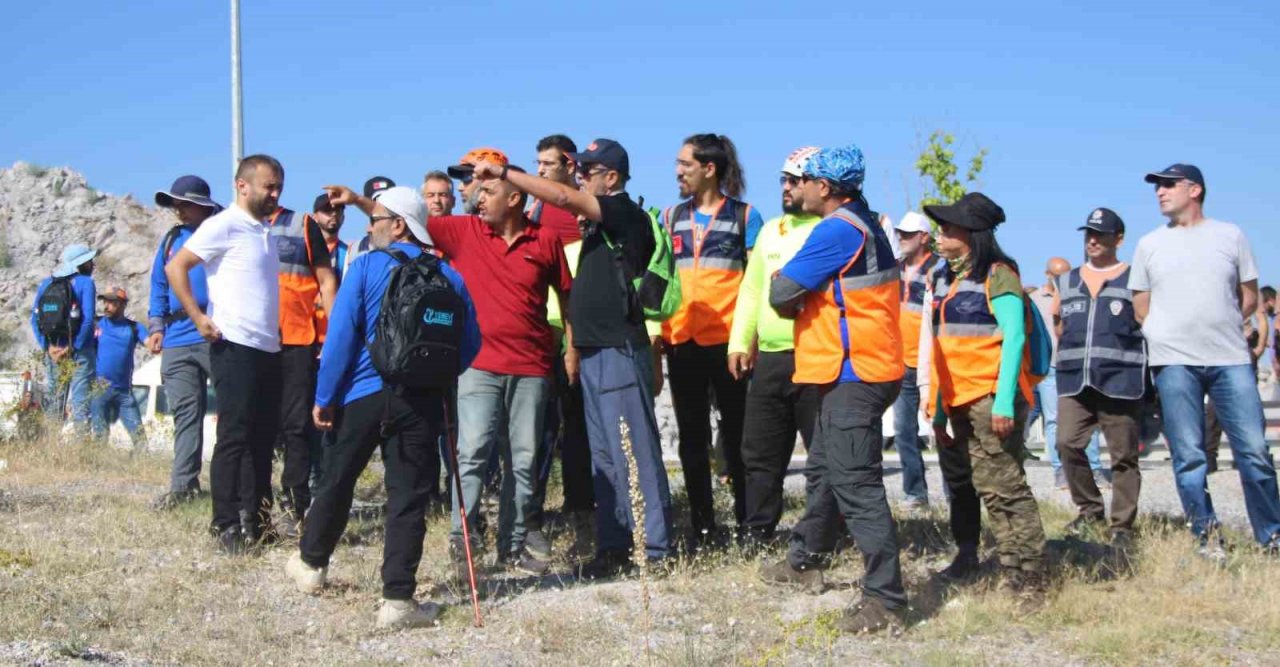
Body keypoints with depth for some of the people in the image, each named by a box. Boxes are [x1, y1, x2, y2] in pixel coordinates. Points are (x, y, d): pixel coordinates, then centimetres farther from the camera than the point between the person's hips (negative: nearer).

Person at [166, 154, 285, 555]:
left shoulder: (265, 231, 17)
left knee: (263, 438, 10)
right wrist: (198, 318, -17)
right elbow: (175, 267, -13)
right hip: (235, 347, -8)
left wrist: (275, 329, 14)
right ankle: (227, 526, -1)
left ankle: (255, 520, 18)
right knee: (235, 437, -6)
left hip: (269, 348, 8)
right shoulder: (224, 225, -7)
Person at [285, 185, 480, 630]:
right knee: (408, 495, 1)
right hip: (422, 400, 1)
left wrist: (324, 397, -2)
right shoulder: (448, 276, 5)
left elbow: (341, 336, -8)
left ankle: (310, 563, 36)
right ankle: (398, 599, -2)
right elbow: (470, 342, 8)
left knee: (338, 479, 18)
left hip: (364, 393, -1)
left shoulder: (366, 267, -4)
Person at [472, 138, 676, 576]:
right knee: (604, 457, 11)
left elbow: (562, 197, -20)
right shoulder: (599, 223, 18)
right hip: (596, 351, 10)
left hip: (620, 351, -10)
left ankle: (656, 549, -5)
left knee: (634, 453, -8)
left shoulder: (625, 212, -9)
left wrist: (502, 172, -14)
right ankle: (614, 545, 17)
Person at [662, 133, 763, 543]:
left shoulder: (744, 216, 2)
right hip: (682, 341, 4)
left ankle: (747, 522, 11)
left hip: (727, 340, -4)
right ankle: (702, 527, 14)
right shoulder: (672, 217, 12)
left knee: (737, 434, 3)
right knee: (692, 437, 7)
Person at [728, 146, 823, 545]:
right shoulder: (771, 230, 18)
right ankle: (757, 535, 20)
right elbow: (751, 289, 20)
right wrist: (739, 342, 13)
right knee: (759, 453, 11)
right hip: (769, 359, 7)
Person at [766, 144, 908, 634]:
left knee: (856, 485, -11)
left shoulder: (837, 229, -17)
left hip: (852, 373, -11)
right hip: (855, 369, 11)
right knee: (823, 470, 23)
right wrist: (806, 302, 3)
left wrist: (788, 296, 4)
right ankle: (804, 560, 39)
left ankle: (885, 600, -12)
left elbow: (781, 293, -16)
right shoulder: (864, 223, 15)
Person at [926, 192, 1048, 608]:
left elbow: (1014, 336, -13)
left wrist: (1004, 399, -22)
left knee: (1002, 487, -11)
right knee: (961, 483, 14)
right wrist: (938, 409, 16)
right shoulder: (943, 279, 17)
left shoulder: (997, 275, -6)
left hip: (990, 398, -8)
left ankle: (1028, 577, -8)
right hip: (957, 399, 8)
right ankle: (967, 556, 26)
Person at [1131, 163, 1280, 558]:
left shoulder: (1230, 236, 9)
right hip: (1174, 362, 0)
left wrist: (1220, 329, 9)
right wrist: (1172, 335, 9)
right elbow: (1141, 307, 14)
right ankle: (1207, 537, 8)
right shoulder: (1149, 245, 10)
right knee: (1188, 457, -1)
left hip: (1231, 359, 0)